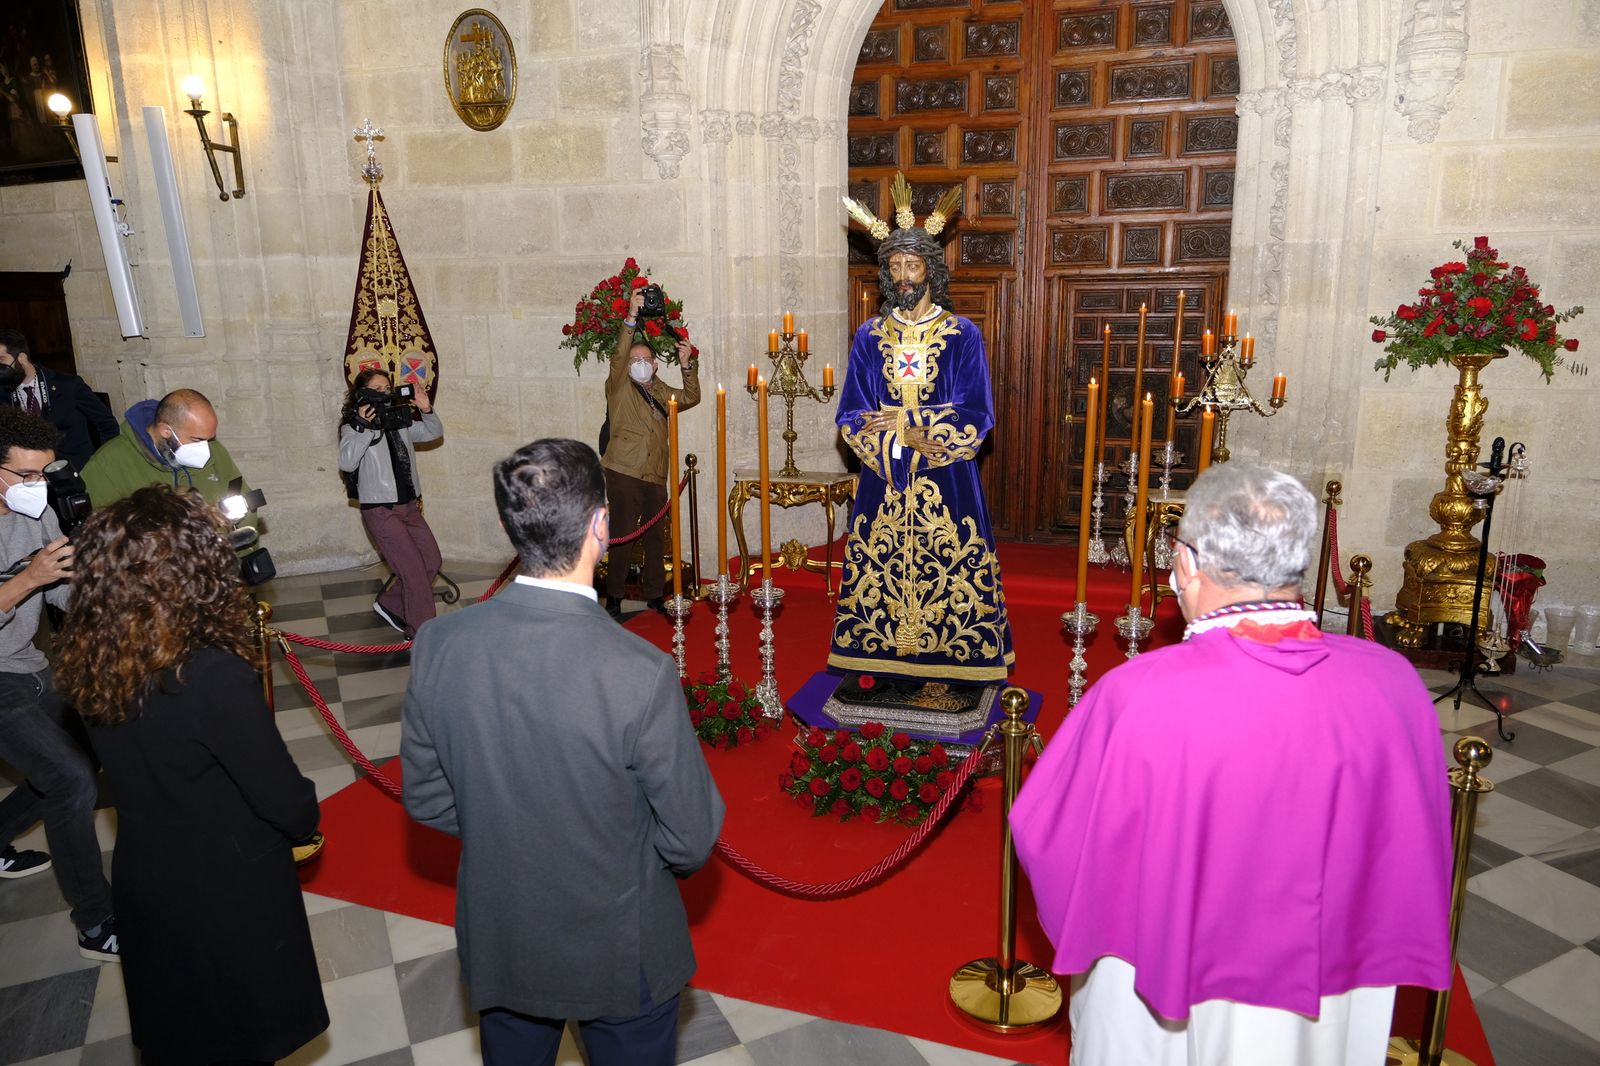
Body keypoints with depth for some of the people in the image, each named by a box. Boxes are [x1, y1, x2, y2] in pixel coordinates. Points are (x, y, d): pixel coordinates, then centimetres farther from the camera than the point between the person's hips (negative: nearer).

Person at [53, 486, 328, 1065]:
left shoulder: (88, 665, -11)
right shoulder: (212, 676, -32)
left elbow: (144, 766, 4)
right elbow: (283, 799, -22)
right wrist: (305, 818, -2)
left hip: (143, 882, 6)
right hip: (231, 892, -6)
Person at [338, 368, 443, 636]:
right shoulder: (353, 427, -6)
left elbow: (434, 433, 11)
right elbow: (347, 463, -21)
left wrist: (426, 410, -6)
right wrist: (363, 428, -27)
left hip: (409, 506, 7)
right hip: (380, 510, -7)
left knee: (433, 562, 10)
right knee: (414, 569, -8)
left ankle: (389, 605, 28)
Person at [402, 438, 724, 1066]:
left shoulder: (437, 645, -19)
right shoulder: (641, 674, -32)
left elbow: (425, 800, -5)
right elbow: (692, 840, -20)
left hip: (496, 943, 4)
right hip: (619, 954, -3)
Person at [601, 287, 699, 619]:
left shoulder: (661, 392, 20)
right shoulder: (619, 388, 4)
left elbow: (691, 398, 13)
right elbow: (618, 357, -11)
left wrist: (687, 366, -1)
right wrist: (631, 317, -21)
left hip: (655, 477, 5)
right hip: (624, 474, -5)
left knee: (656, 537, 9)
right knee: (624, 537, -5)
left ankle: (654, 595, 20)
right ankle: (613, 597, 5)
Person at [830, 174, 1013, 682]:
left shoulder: (962, 335, 0)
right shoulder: (869, 336, 6)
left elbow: (977, 417, -6)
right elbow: (851, 416, 2)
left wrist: (906, 421, -13)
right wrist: (918, 440, -12)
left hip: (946, 485, -2)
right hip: (883, 479, 2)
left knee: (947, 571, 0)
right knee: (881, 565, 5)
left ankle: (947, 659, 14)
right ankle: (883, 656, 20)